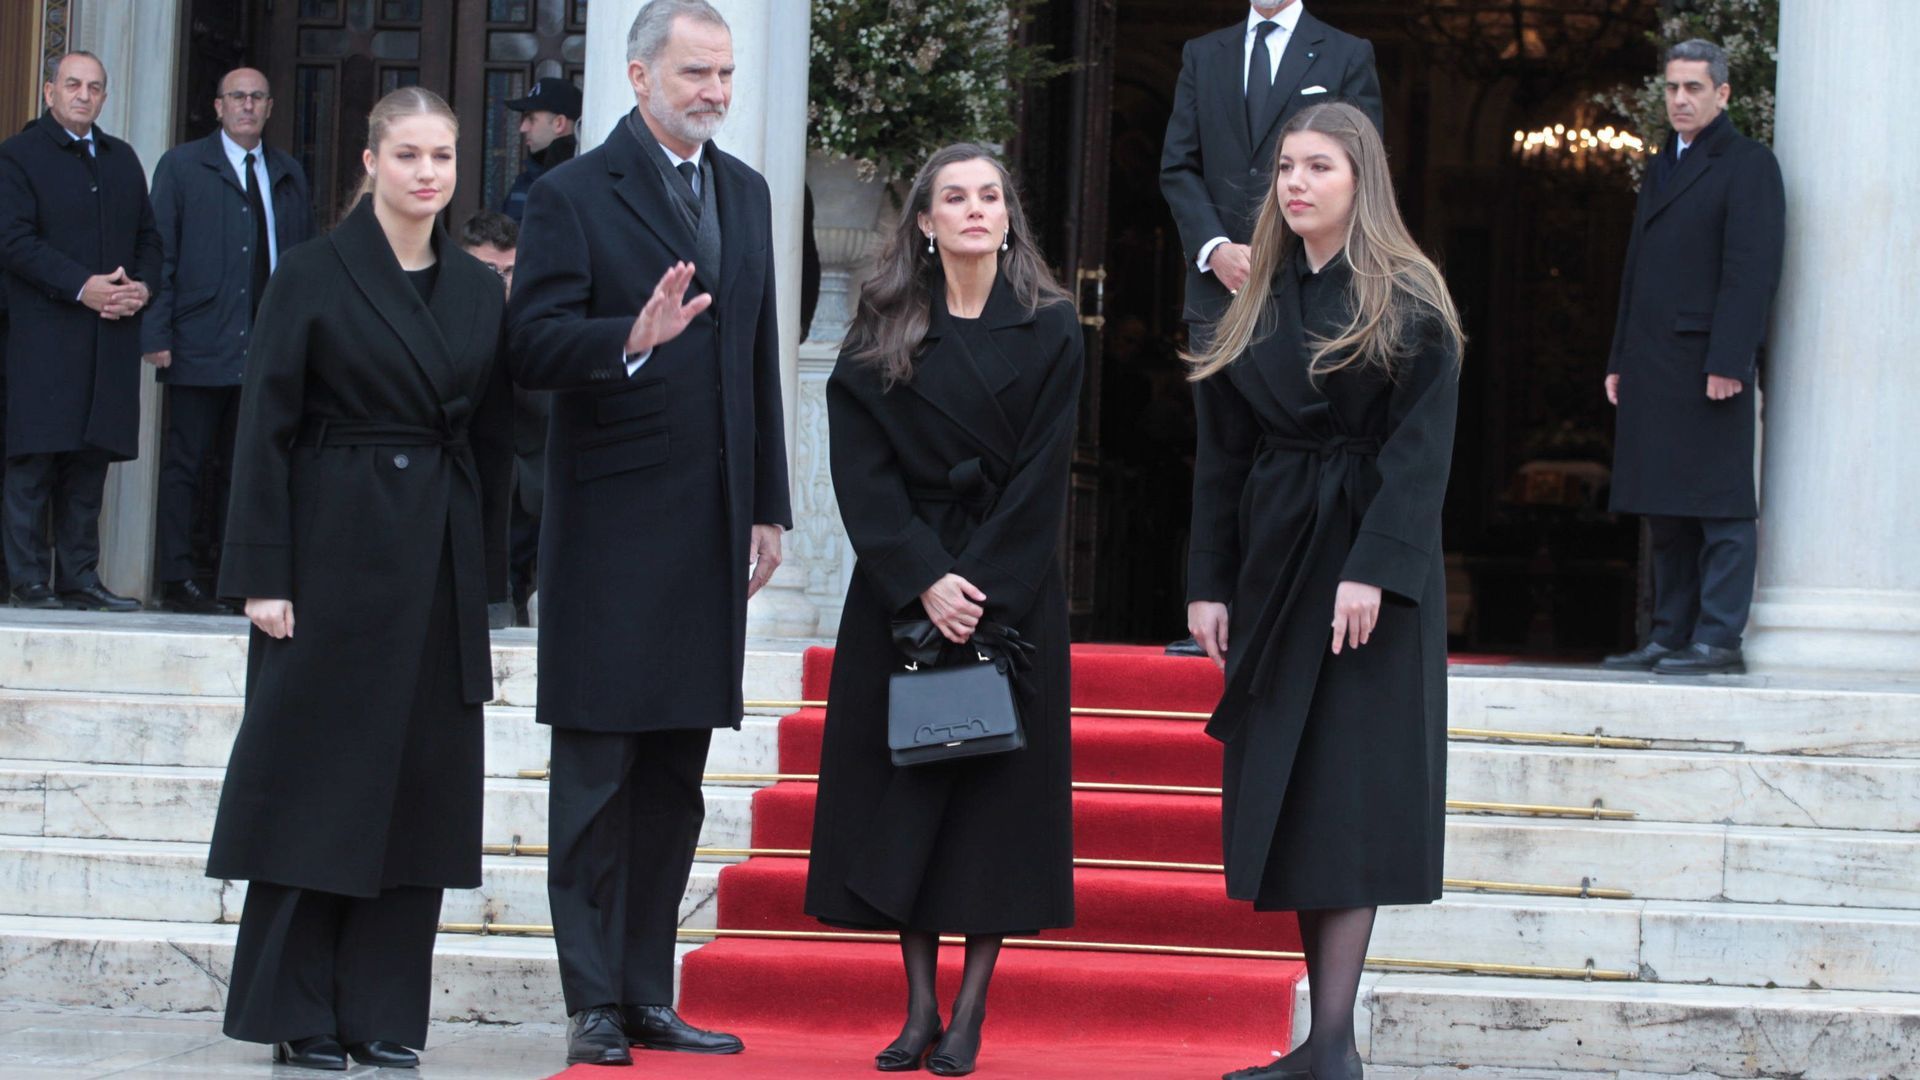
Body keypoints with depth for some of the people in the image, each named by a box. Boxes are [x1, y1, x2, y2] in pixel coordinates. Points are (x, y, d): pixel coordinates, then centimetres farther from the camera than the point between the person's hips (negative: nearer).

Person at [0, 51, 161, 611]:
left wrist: (142, 286, -2)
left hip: (112, 334, 5)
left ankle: (79, 577, 9)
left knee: (91, 461, 5)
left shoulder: (123, 160, 19)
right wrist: (82, 287, -18)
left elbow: (148, 237, 19)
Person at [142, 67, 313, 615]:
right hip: (200, 345, -3)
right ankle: (176, 580, 3)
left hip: (270, 344, 4)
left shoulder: (289, 174, 15)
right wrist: (156, 334, -9)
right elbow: (160, 254, -1)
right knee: (185, 464, -1)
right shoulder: (181, 166, 4)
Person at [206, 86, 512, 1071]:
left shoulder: (480, 290, 10)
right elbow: (265, 430, -6)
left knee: (420, 787, 5)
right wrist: (263, 575, -12)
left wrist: (486, 575, 7)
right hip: (336, 555, -4)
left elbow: (493, 442, 13)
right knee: (318, 779, 0)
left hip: (440, 567, 5)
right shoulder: (313, 276, -3)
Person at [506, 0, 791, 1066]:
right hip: (611, 527, -6)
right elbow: (533, 350, -13)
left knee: (674, 777, 10)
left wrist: (768, 507, 14)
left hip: (712, 527, 6)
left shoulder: (745, 192, 15)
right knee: (597, 772, -1)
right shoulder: (573, 196, -5)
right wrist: (633, 339, -31)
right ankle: (594, 1006, 5)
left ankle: (647, 996, 17)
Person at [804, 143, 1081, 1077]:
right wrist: (925, 580, -13)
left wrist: (981, 587, -13)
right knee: (904, 787, 0)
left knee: (999, 786, -3)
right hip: (901, 583, 1)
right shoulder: (881, 335, 5)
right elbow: (862, 473, -2)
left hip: (1011, 588, -1)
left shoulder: (1049, 331, 2)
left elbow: (1042, 474, -4)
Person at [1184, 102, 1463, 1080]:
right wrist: (1209, 583, 5)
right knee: (1286, 801, 4)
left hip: (1372, 569, -6)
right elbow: (1222, 456, 11)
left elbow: (1420, 450, -11)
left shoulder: (1408, 304, -4)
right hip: (1274, 567, 6)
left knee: (1349, 799, -9)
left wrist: (1374, 567, -21)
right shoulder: (1256, 309, 12)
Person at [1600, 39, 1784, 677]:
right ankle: (1671, 636, 13)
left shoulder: (1748, 165, -3)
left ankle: (1719, 638, -6)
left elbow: (1752, 269, -12)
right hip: (1654, 371, 8)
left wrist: (1727, 362, -19)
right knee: (1665, 511, 9)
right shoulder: (1661, 168, 22)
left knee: (1719, 504, -6)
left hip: (1707, 366, -8)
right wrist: (1619, 360, 17)